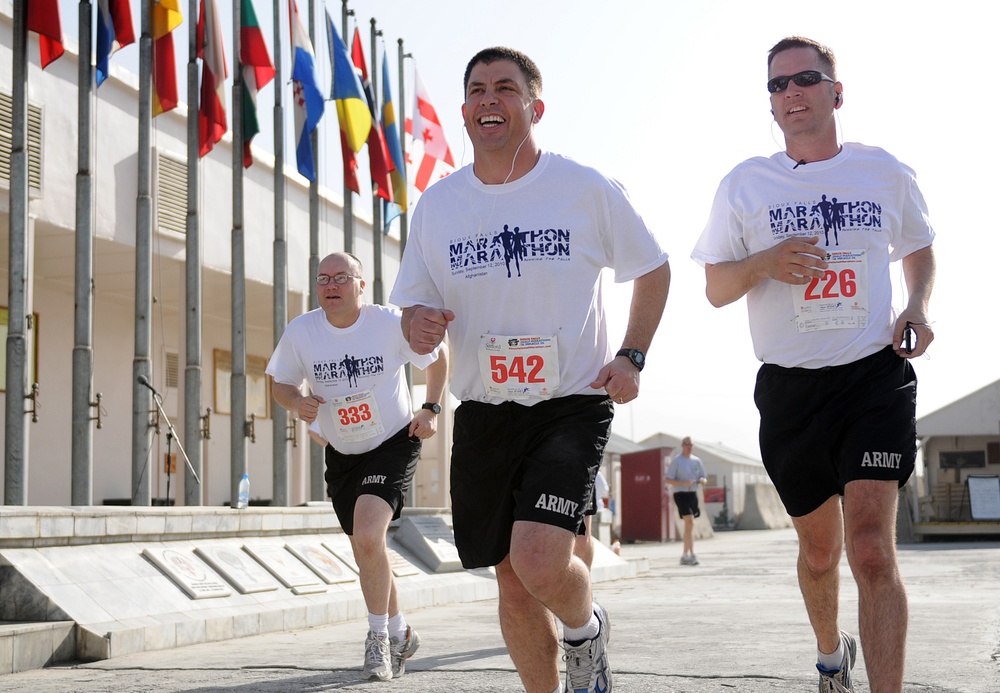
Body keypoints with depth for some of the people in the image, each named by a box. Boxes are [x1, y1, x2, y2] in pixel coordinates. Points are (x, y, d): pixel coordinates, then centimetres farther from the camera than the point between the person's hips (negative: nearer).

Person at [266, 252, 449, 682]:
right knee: (367, 550, 12)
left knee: (367, 537, -24)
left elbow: (437, 357, 3)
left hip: (394, 444, -4)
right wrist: (297, 403, -17)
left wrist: (431, 410, -4)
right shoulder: (300, 332, -9)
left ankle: (379, 636, -6)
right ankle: (400, 634, 35)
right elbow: (279, 383, 4)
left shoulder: (391, 323, -14)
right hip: (341, 454, 4)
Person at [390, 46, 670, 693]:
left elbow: (653, 269, 9)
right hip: (483, 414, 4)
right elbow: (415, 308, 11)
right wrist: (418, 326, -13)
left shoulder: (588, 189, -4)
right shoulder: (437, 203, 3)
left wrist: (632, 357, -4)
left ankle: (587, 627, 14)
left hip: (572, 404, -3)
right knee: (513, 582, 8)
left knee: (539, 562, -20)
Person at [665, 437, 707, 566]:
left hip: (693, 494, 6)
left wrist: (702, 480, -7)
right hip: (681, 494, -6)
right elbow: (669, 480, -7)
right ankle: (692, 554, -20)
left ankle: (685, 555, 19)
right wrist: (683, 483, -21)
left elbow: (703, 478, 18)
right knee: (690, 522, -18)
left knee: (689, 525, 10)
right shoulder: (676, 461, -4)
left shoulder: (696, 460, 12)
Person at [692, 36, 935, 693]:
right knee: (819, 549, 15)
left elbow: (920, 250, 21)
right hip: (789, 388, 2)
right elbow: (716, 288, 7)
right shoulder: (745, 184, 4)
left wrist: (918, 307, 0)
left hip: (876, 376, -1)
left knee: (872, 547, -18)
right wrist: (765, 262, -15)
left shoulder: (887, 173, 4)